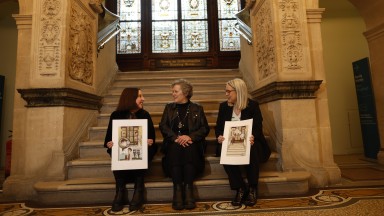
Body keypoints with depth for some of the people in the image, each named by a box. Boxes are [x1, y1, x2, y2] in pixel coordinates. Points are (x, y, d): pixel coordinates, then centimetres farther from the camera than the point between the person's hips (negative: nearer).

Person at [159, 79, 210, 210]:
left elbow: (205, 128, 2)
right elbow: (163, 126, 4)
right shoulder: (169, 107, 16)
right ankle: (177, 190, -30)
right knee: (175, 150, -32)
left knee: (189, 150, -34)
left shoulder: (197, 108, 12)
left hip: (191, 142, -1)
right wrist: (176, 138, -14)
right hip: (173, 142, 1)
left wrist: (190, 137, -15)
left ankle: (188, 189, -30)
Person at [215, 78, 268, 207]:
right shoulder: (223, 106, 9)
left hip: (248, 142, -2)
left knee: (251, 152, -35)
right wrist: (219, 136, -18)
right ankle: (240, 189, -13)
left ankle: (252, 189, -12)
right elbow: (218, 127, 6)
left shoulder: (253, 105, 1)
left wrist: (253, 137, -29)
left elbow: (258, 127, -6)